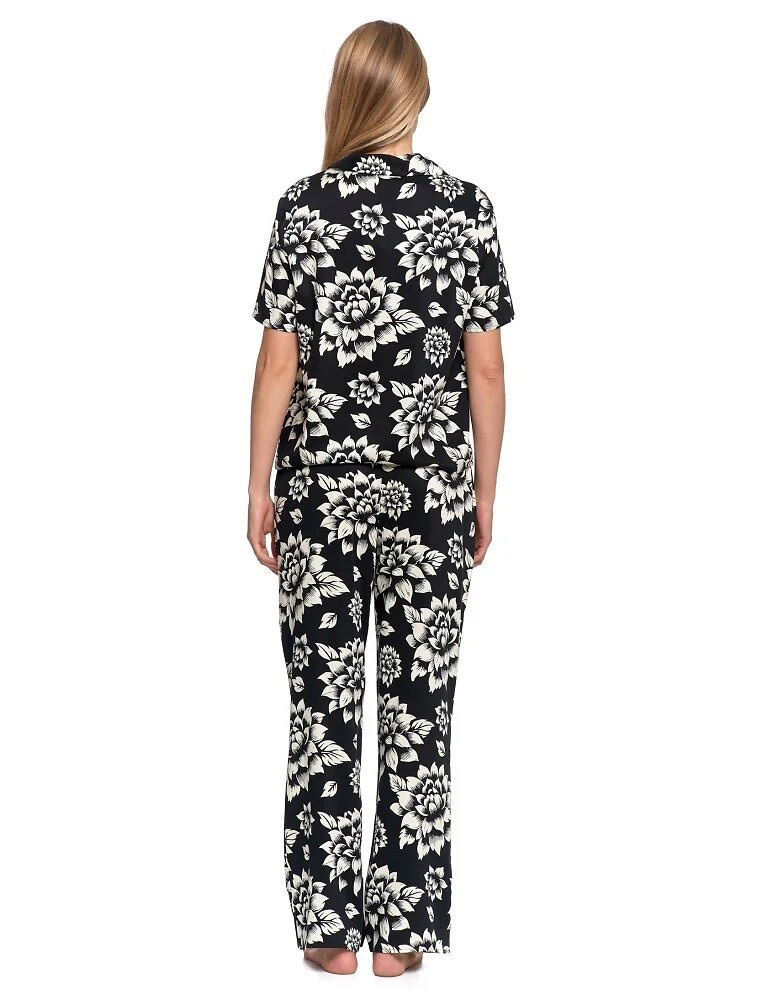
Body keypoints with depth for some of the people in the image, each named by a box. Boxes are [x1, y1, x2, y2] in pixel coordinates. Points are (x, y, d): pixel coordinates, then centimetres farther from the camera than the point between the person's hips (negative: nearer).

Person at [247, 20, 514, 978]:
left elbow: (278, 365, -4)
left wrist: (259, 488, 5)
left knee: (324, 709, 8)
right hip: (428, 496, 0)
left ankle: (329, 928, 16)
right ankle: (400, 931, 15)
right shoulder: (466, 208, -3)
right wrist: (484, 495, 7)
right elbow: (486, 372, -3)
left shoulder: (303, 207, -4)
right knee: (418, 710, 7)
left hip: (320, 491, 0)